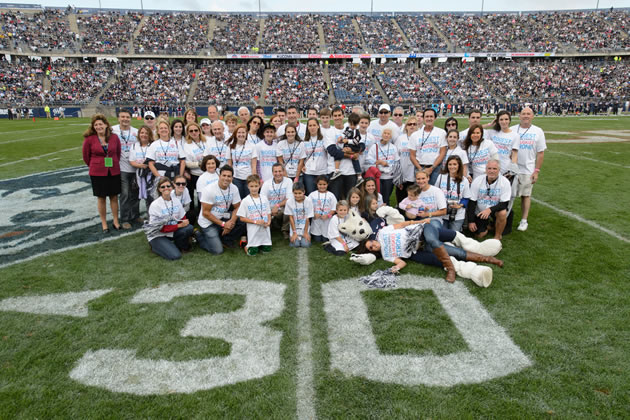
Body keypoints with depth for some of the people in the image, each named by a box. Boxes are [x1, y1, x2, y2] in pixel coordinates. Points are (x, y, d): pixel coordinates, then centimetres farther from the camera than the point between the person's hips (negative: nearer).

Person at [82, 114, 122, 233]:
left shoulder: (114, 137, -2)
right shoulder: (89, 139, -8)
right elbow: (86, 156, 3)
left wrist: (114, 164, 10)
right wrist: (95, 166, 10)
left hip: (114, 172, 2)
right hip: (98, 173, -2)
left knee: (114, 196, 9)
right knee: (101, 198, 7)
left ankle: (116, 221, 22)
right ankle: (104, 224, 18)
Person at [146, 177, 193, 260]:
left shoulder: (176, 201, 1)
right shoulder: (155, 205, -15)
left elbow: (184, 220, 3)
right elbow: (161, 228, -17)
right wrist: (179, 225, -21)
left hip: (172, 231, 5)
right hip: (157, 235, -4)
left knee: (189, 228, -25)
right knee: (175, 256, -24)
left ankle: (181, 246, 2)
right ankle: (155, 246, 4)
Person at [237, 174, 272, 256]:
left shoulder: (264, 198, 3)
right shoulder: (245, 201, -8)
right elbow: (242, 218, -7)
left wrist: (269, 222, -9)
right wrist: (255, 222, -17)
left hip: (265, 229, 3)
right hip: (253, 230, -3)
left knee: (267, 249, 6)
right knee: (252, 253, -2)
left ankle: (260, 245, 36)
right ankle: (247, 245, 29)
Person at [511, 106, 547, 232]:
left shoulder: (538, 131, 4)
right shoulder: (512, 130, 5)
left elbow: (540, 153, 3)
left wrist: (537, 171, -4)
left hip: (528, 170, 0)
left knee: (526, 195, 6)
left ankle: (523, 220, 15)